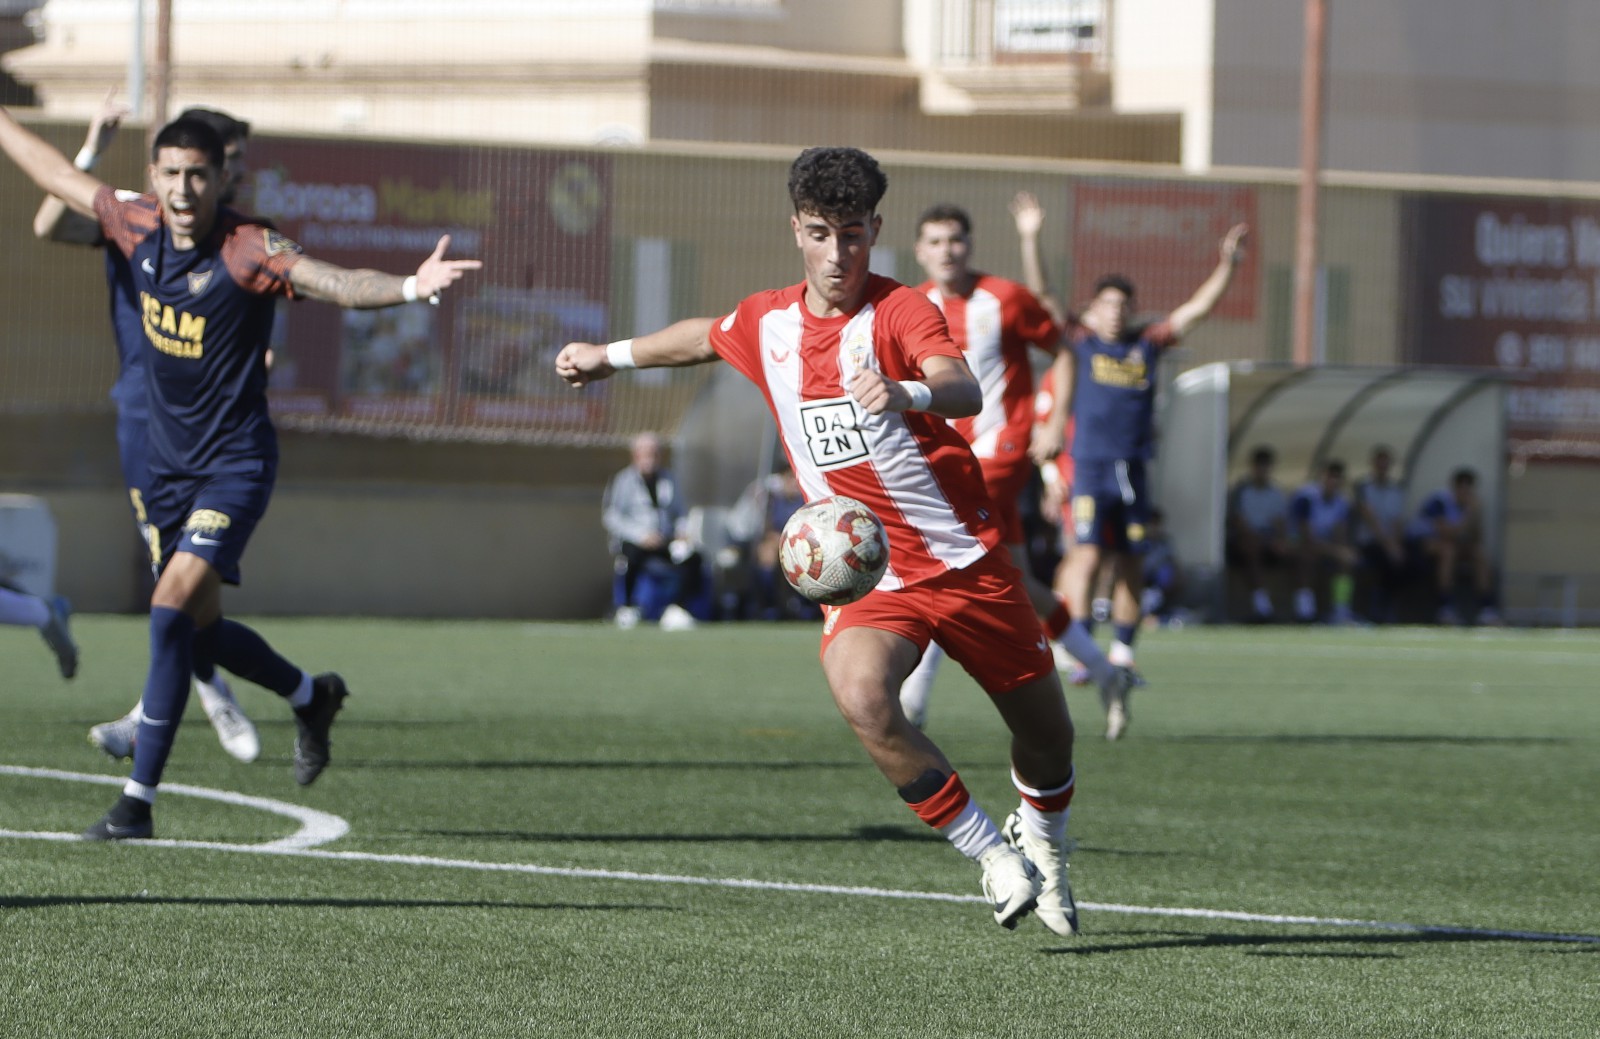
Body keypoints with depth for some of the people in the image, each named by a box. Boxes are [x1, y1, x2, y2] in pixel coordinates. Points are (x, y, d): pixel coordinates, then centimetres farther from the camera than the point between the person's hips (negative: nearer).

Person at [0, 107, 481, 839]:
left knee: (172, 610, -20)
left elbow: (338, 283, -34)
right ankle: (311, 697, 44)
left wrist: (411, 286, -52)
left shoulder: (249, 252, -20)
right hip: (168, 464, 7)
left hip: (234, 463, -7)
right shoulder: (139, 228, -3)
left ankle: (138, 800, -17)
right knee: (200, 632, 15)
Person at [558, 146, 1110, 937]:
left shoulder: (900, 310, -13)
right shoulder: (766, 323, 4)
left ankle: (1043, 842, 44)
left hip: (967, 560, -2)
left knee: (1045, 732, 8)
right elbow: (704, 338, 30)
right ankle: (993, 856, -13)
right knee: (862, 698, -29)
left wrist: (907, 394, -55)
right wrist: (613, 356, 42)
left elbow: (964, 390, -33)